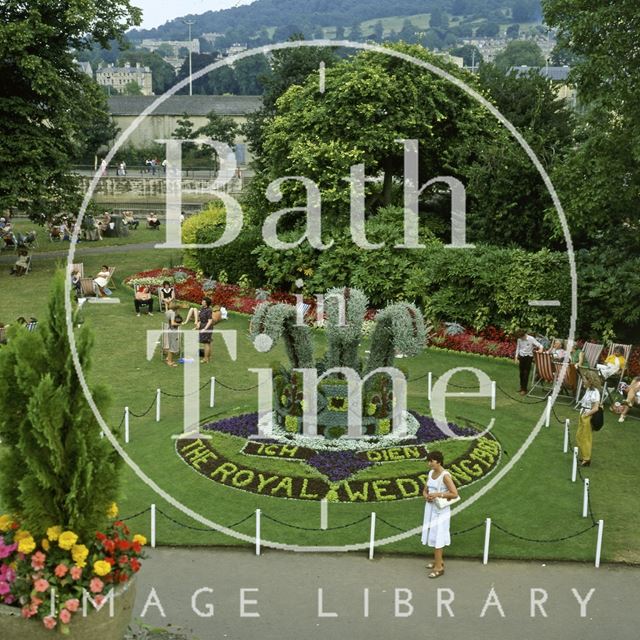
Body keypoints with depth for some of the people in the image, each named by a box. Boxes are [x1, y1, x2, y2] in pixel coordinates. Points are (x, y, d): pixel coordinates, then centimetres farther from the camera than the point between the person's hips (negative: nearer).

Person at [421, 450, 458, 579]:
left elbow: (455, 494, -20)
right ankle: (439, 561, 30)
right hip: (430, 508, 8)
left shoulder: (445, 476, -18)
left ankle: (439, 567, 6)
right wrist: (426, 496, -10)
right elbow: (425, 490, 12)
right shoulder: (431, 473, 5)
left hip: (440, 510, -8)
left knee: (437, 536, -2)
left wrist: (438, 494, -22)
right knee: (433, 535, 16)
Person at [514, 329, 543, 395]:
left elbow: (540, 345, -11)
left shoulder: (531, 339, -14)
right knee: (521, 373, 11)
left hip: (528, 357, -4)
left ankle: (524, 389, 2)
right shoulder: (519, 340, -2)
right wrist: (516, 357, 8)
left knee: (526, 373, -4)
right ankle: (521, 387, 26)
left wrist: (540, 349, -33)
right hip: (521, 357, 4)